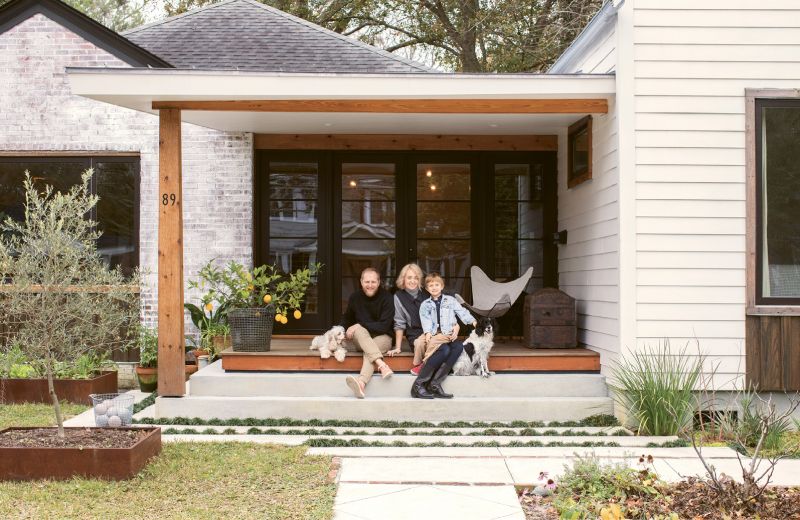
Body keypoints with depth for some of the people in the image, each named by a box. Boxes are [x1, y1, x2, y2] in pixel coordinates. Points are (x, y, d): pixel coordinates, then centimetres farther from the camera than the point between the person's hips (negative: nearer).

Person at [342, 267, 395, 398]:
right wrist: (347, 332, 3)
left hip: (382, 337, -3)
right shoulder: (355, 297, 6)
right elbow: (346, 319, 23)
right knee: (359, 330, -33)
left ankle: (361, 382, -61)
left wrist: (360, 325, -16)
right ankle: (381, 364, -51)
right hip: (360, 338, 3)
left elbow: (384, 326, -13)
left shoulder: (386, 298, -7)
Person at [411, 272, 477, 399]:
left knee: (459, 346, -32)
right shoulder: (425, 305, 15)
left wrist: (472, 320, -6)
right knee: (445, 350, -35)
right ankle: (419, 383, -34)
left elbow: (461, 311, 11)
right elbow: (425, 320, 0)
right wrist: (428, 333, -19)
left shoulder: (450, 300, 18)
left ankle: (435, 383, -34)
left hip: (449, 335, 2)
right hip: (434, 335, -2)